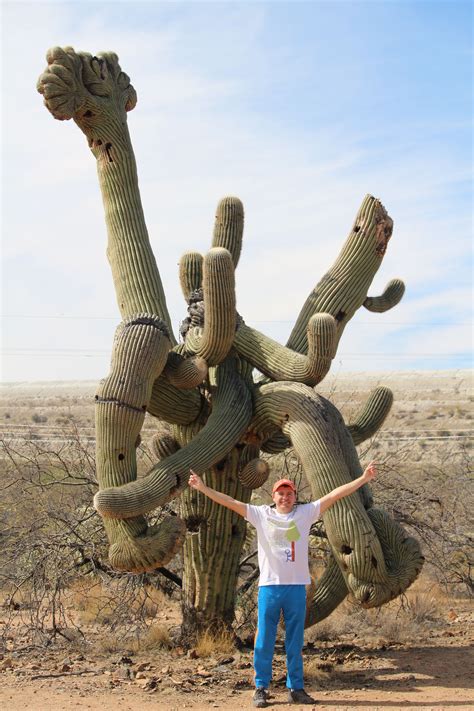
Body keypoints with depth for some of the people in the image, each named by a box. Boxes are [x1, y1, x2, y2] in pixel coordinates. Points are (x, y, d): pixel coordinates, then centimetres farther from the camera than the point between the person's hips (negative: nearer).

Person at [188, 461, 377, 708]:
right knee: (264, 640, 4)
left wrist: (364, 478, -2)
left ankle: (295, 688, 17)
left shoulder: (305, 513, 5)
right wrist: (203, 488, -9)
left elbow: (334, 495, 2)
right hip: (269, 586, -1)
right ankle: (261, 688, 13)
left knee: (295, 642, 8)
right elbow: (230, 502, -1)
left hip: (297, 586, 1)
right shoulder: (261, 514, 3)